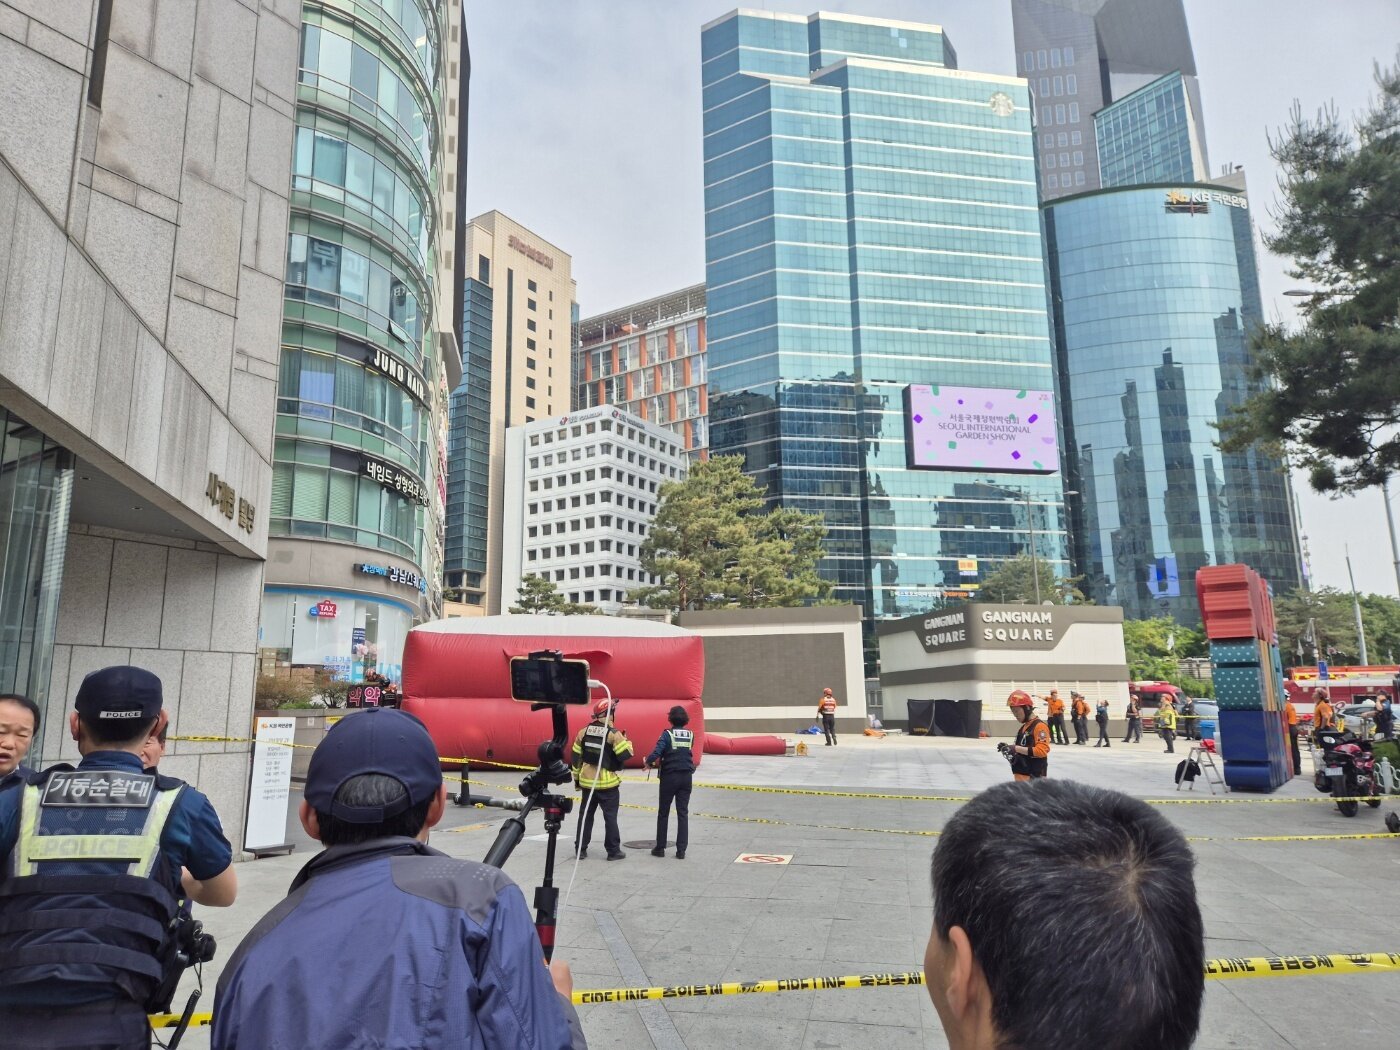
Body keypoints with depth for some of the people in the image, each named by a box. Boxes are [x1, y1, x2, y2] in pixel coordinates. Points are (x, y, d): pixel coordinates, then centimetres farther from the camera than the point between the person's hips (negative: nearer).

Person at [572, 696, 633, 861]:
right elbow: (626, 754, -16)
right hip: (607, 783, -5)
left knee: (585, 815, 14)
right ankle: (613, 851, 7)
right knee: (610, 816, 4)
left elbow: (576, 757, 8)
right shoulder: (613, 733, -13)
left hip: (587, 781, 5)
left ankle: (580, 849, 17)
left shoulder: (584, 731, 3)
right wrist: (626, 741, 3)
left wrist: (576, 778, 17)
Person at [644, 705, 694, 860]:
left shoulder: (668, 734, -11)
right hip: (686, 777, 3)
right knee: (683, 813, 6)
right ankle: (681, 850, 4)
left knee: (663, 813, 10)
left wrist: (648, 762, -2)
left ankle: (660, 848, 15)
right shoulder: (690, 735, 3)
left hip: (669, 777, -3)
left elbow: (656, 752, -22)